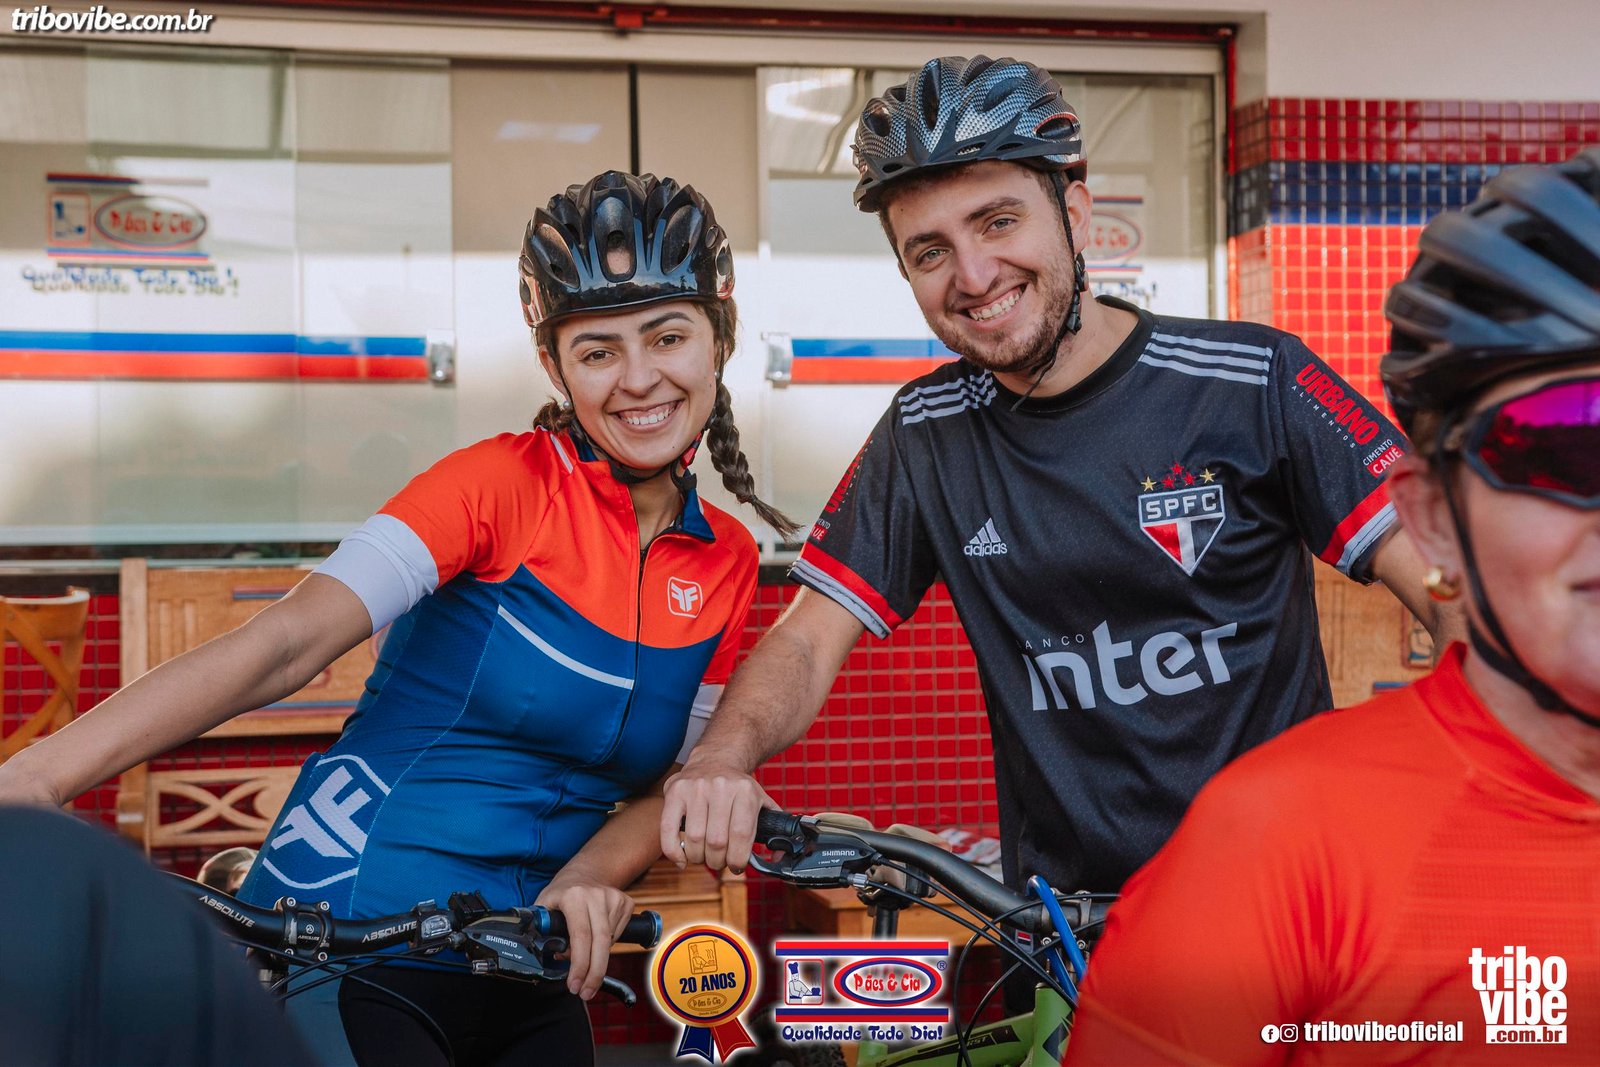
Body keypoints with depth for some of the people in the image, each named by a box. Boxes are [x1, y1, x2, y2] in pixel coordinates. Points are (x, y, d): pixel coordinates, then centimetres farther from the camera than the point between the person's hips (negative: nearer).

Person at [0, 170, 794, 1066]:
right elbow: (283, 646, -23)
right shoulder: (505, 481, -14)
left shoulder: (728, 563, 2)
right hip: (351, 969, -5)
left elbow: (670, 783, 4)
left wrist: (584, 882, -17)